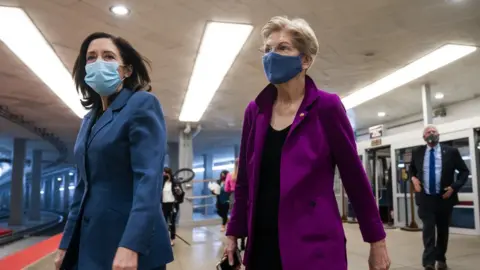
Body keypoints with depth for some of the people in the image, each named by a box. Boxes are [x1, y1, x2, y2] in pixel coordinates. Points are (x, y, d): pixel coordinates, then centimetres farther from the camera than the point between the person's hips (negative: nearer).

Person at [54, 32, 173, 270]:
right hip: (89, 242, 7)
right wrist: (66, 244, 14)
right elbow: (84, 187, 17)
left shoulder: (143, 104, -8)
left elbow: (149, 179, -19)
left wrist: (131, 246, -27)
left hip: (130, 243, -7)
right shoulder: (89, 120, 14)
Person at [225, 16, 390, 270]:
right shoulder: (255, 110, 3)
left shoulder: (326, 106, -7)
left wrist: (376, 240, -1)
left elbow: (354, 176, -4)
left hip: (315, 247, -4)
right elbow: (245, 180, 10)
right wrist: (233, 233, 11)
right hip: (262, 245, 4)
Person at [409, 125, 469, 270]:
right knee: (428, 229, -10)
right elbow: (412, 169, 21)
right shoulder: (417, 152, 4)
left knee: (443, 230, 12)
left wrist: (454, 187, -10)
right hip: (425, 198, 0)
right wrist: (413, 178, -1)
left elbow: (464, 171, 3)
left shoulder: (451, 151, -2)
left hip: (444, 197, 1)